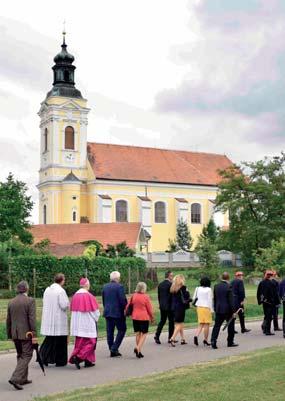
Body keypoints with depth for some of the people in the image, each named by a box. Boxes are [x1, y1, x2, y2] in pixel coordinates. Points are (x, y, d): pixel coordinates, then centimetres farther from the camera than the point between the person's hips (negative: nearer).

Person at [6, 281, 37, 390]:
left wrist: (9, 335, 19)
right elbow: (32, 319, -15)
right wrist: (34, 334, -13)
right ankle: (16, 378, -14)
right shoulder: (30, 300, -11)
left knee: (20, 356, 18)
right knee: (26, 356, -1)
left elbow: (8, 320, 11)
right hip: (26, 333, -6)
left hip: (15, 334, 6)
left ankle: (23, 378, 23)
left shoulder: (11, 302, 7)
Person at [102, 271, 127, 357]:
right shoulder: (119, 287, -12)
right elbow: (123, 300, -15)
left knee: (110, 331, 9)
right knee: (122, 330, 5)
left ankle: (112, 350, 12)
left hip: (107, 312, 6)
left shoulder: (105, 287, 8)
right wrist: (124, 309, -1)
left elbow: (103, 300, 13)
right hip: (117, 312, -6)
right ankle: (114, 348, -4)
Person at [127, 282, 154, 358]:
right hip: (144, 317, -5)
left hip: (135, 317, 5)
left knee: (137, 333, 14)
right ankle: (138, 348, -13)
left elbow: (128, 306, 6)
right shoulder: (146, 297, -11)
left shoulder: (133, 296, 1)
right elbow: (150, 309, -5)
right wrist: (152, 317, 8)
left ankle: (138, 351, 14)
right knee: (144, 334, 5)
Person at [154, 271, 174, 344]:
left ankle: (157, 336, -3)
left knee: (162, 321, 12)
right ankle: (170, 338, 10)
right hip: (169, 306, -6)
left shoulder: (160, 284, 7)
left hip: (162, 306, 6)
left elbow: (159, 296, 12)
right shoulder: (170, 284, -14)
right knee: (171, 321, 6)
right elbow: (172, 295, -13)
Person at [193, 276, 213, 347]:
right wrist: (211, 309, -6)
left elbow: (194, 298, 10)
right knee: (207, 324, 6)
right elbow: (210, 300, -10)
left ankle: (196, 336, -12)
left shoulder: (198, 289, 5)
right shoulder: (208, 290, -9)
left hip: (199, 307, 5)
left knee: (201, 324, 10)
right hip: (206, 307, -5)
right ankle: (205, 340, 11)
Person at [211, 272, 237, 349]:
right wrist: (232, 311, -8)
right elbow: (230, 300, -13)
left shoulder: (216, 286, 4)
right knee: (231, 325, 13)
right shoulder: (228, 287, -13)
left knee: (217, 325, 3)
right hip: (227, 309, -4)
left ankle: (213, 341, -10)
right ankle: (230, 342, 20)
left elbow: (214, 299, 10)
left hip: (218, 309, 4)